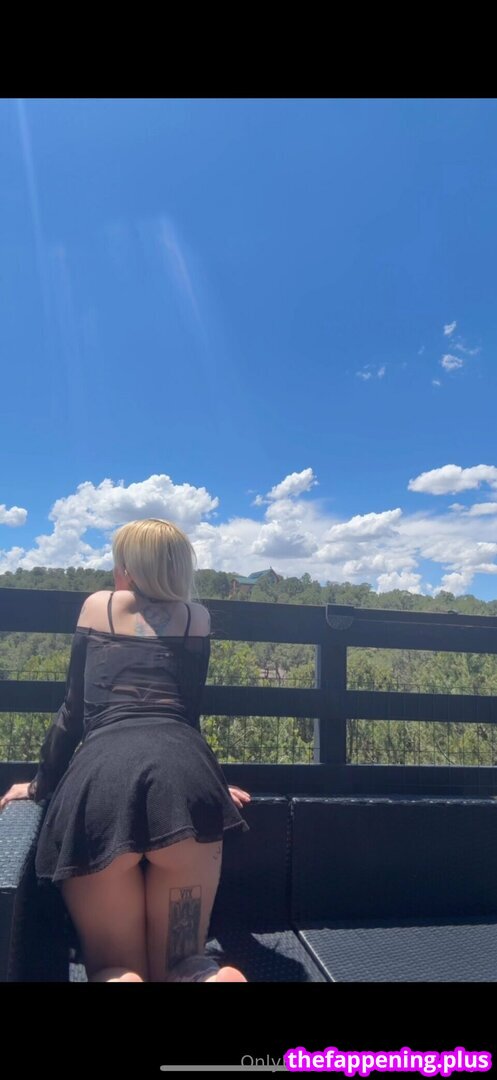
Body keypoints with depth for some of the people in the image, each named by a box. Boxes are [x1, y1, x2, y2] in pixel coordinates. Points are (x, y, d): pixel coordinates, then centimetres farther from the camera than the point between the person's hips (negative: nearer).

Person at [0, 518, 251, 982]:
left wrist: (41, 784, 37)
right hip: (181, 770, 1)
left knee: (116, 966, 14)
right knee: (179, 964, 15)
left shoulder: (97, 605, 22)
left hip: (101, 774, -1)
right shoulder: (197, 617, 25)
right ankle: (213, 977, -20)